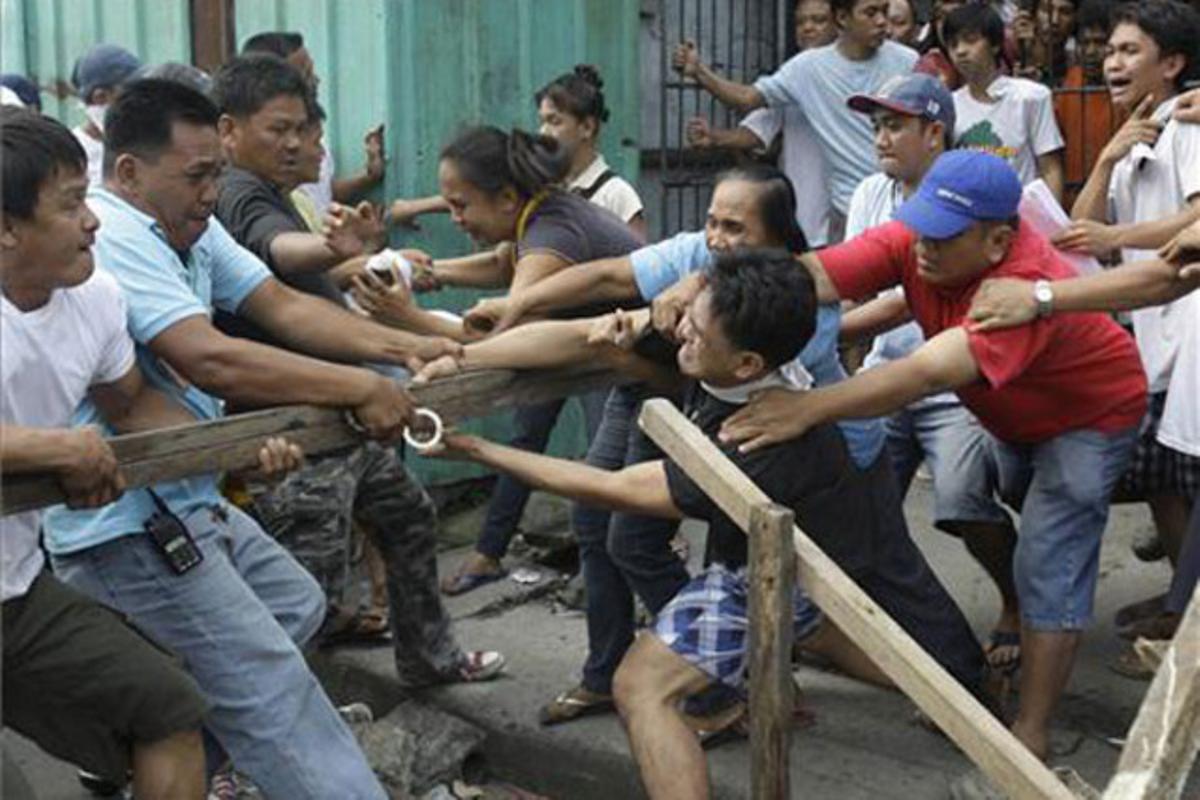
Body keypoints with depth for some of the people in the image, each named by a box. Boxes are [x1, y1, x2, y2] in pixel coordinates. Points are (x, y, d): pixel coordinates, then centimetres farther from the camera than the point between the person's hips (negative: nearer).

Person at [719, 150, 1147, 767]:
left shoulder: (1027, 285, -42)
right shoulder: (913, 242, -25)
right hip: (1014, 416, 7)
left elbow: (927, 374, -55)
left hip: (1091, 416, -7)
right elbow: (810, 275, -39)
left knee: (1048, 567, -11)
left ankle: (1031, 734, -3)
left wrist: (809, 408, -64)